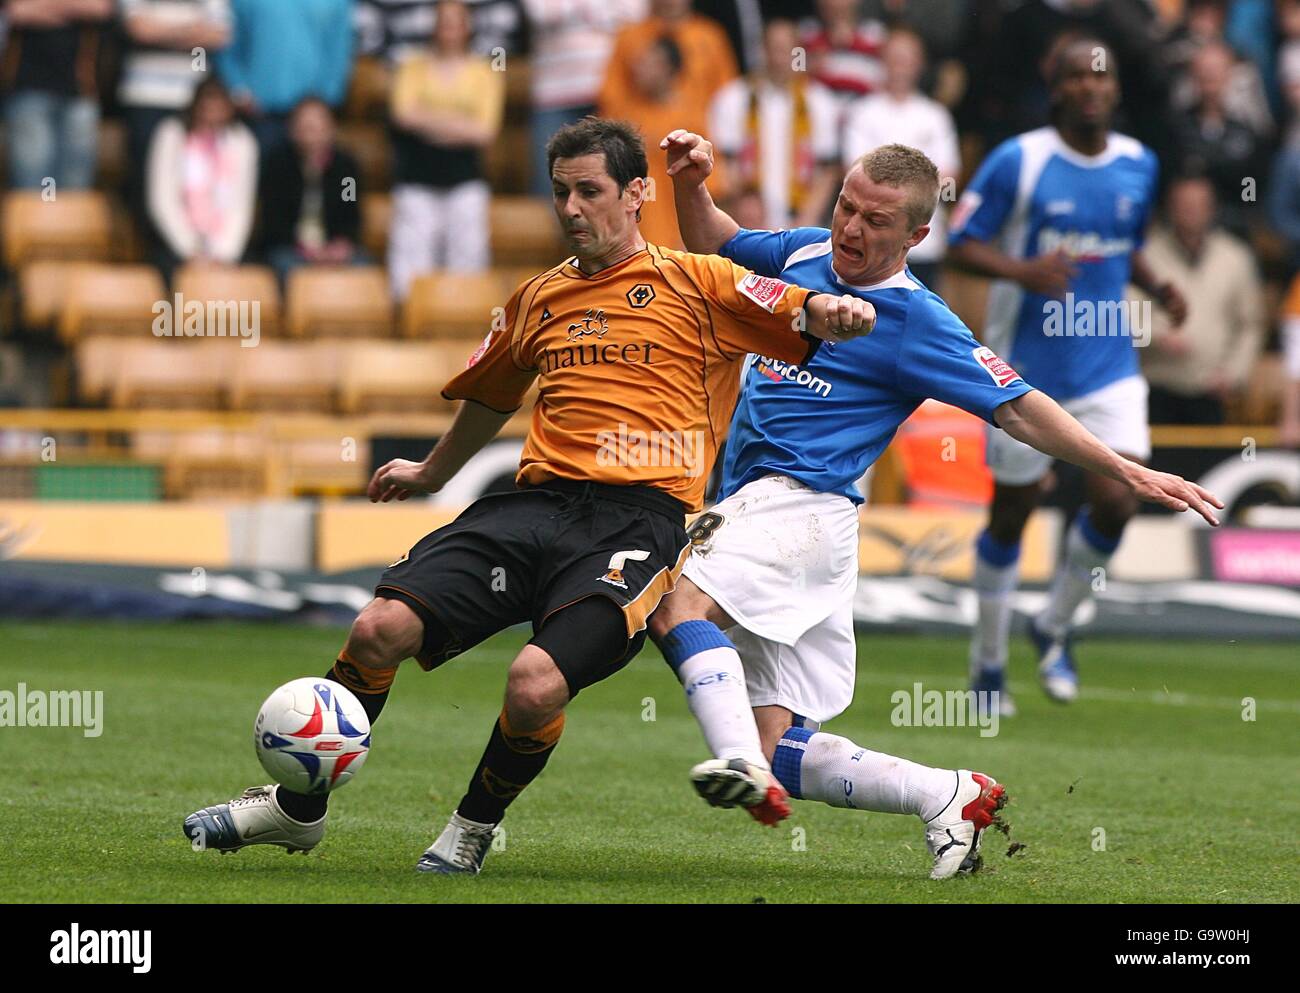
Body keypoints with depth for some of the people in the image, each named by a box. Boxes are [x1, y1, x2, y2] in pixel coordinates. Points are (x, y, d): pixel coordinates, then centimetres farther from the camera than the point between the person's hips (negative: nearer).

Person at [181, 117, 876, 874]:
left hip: (638, 520, -5)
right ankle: (297, 809, 7)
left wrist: (834, 314, -26)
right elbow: (491, 397, 40)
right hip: (538, 501, 5)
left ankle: (476, 825, 4)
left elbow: (808, 321, -1)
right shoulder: (541, 298, 23)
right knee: (380, 628, -14)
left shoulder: (695, 284, 6)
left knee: (536, 685, -28)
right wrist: (431, 473, 54)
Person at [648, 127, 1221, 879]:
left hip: (799, 505, -7)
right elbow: (714, 248, 32)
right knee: (781, 746, 2)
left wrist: (1126, 471, -11)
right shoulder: (809, 253, 15)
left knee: (678, 605, -34)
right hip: (753, 502, 7)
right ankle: (947, 797, 11)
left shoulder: (916, 322, -5)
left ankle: (744, 766, -47)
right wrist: (691, 186, 12)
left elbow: (1016, 407, -5)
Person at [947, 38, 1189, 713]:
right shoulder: (1017, 161, -9)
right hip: (1027, 368, -3)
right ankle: (989, 659, 24)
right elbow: (961, 244, -8)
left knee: (1115, 501, -12)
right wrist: (1022, 272, -25)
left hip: (1109, 368, 3)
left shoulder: (1139, 165, 5)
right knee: (1013, 508, 6)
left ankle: (1054, 627, 15)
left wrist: (1158, 289, 1)